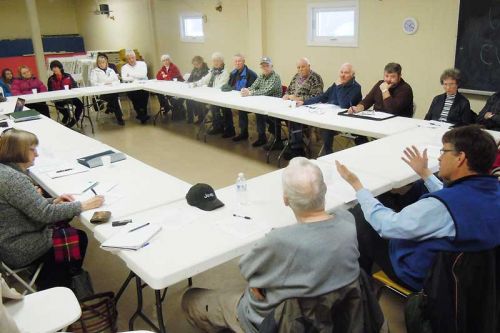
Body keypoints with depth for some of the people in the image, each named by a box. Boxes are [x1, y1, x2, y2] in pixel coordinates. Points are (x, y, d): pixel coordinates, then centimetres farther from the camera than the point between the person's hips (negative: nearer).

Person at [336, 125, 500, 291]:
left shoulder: (441, 207, -38)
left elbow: (384, 224, -25)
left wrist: (356, 184, -15)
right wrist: (425, 173, 17)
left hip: (422, 276, -8)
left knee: (358, 220, 6)